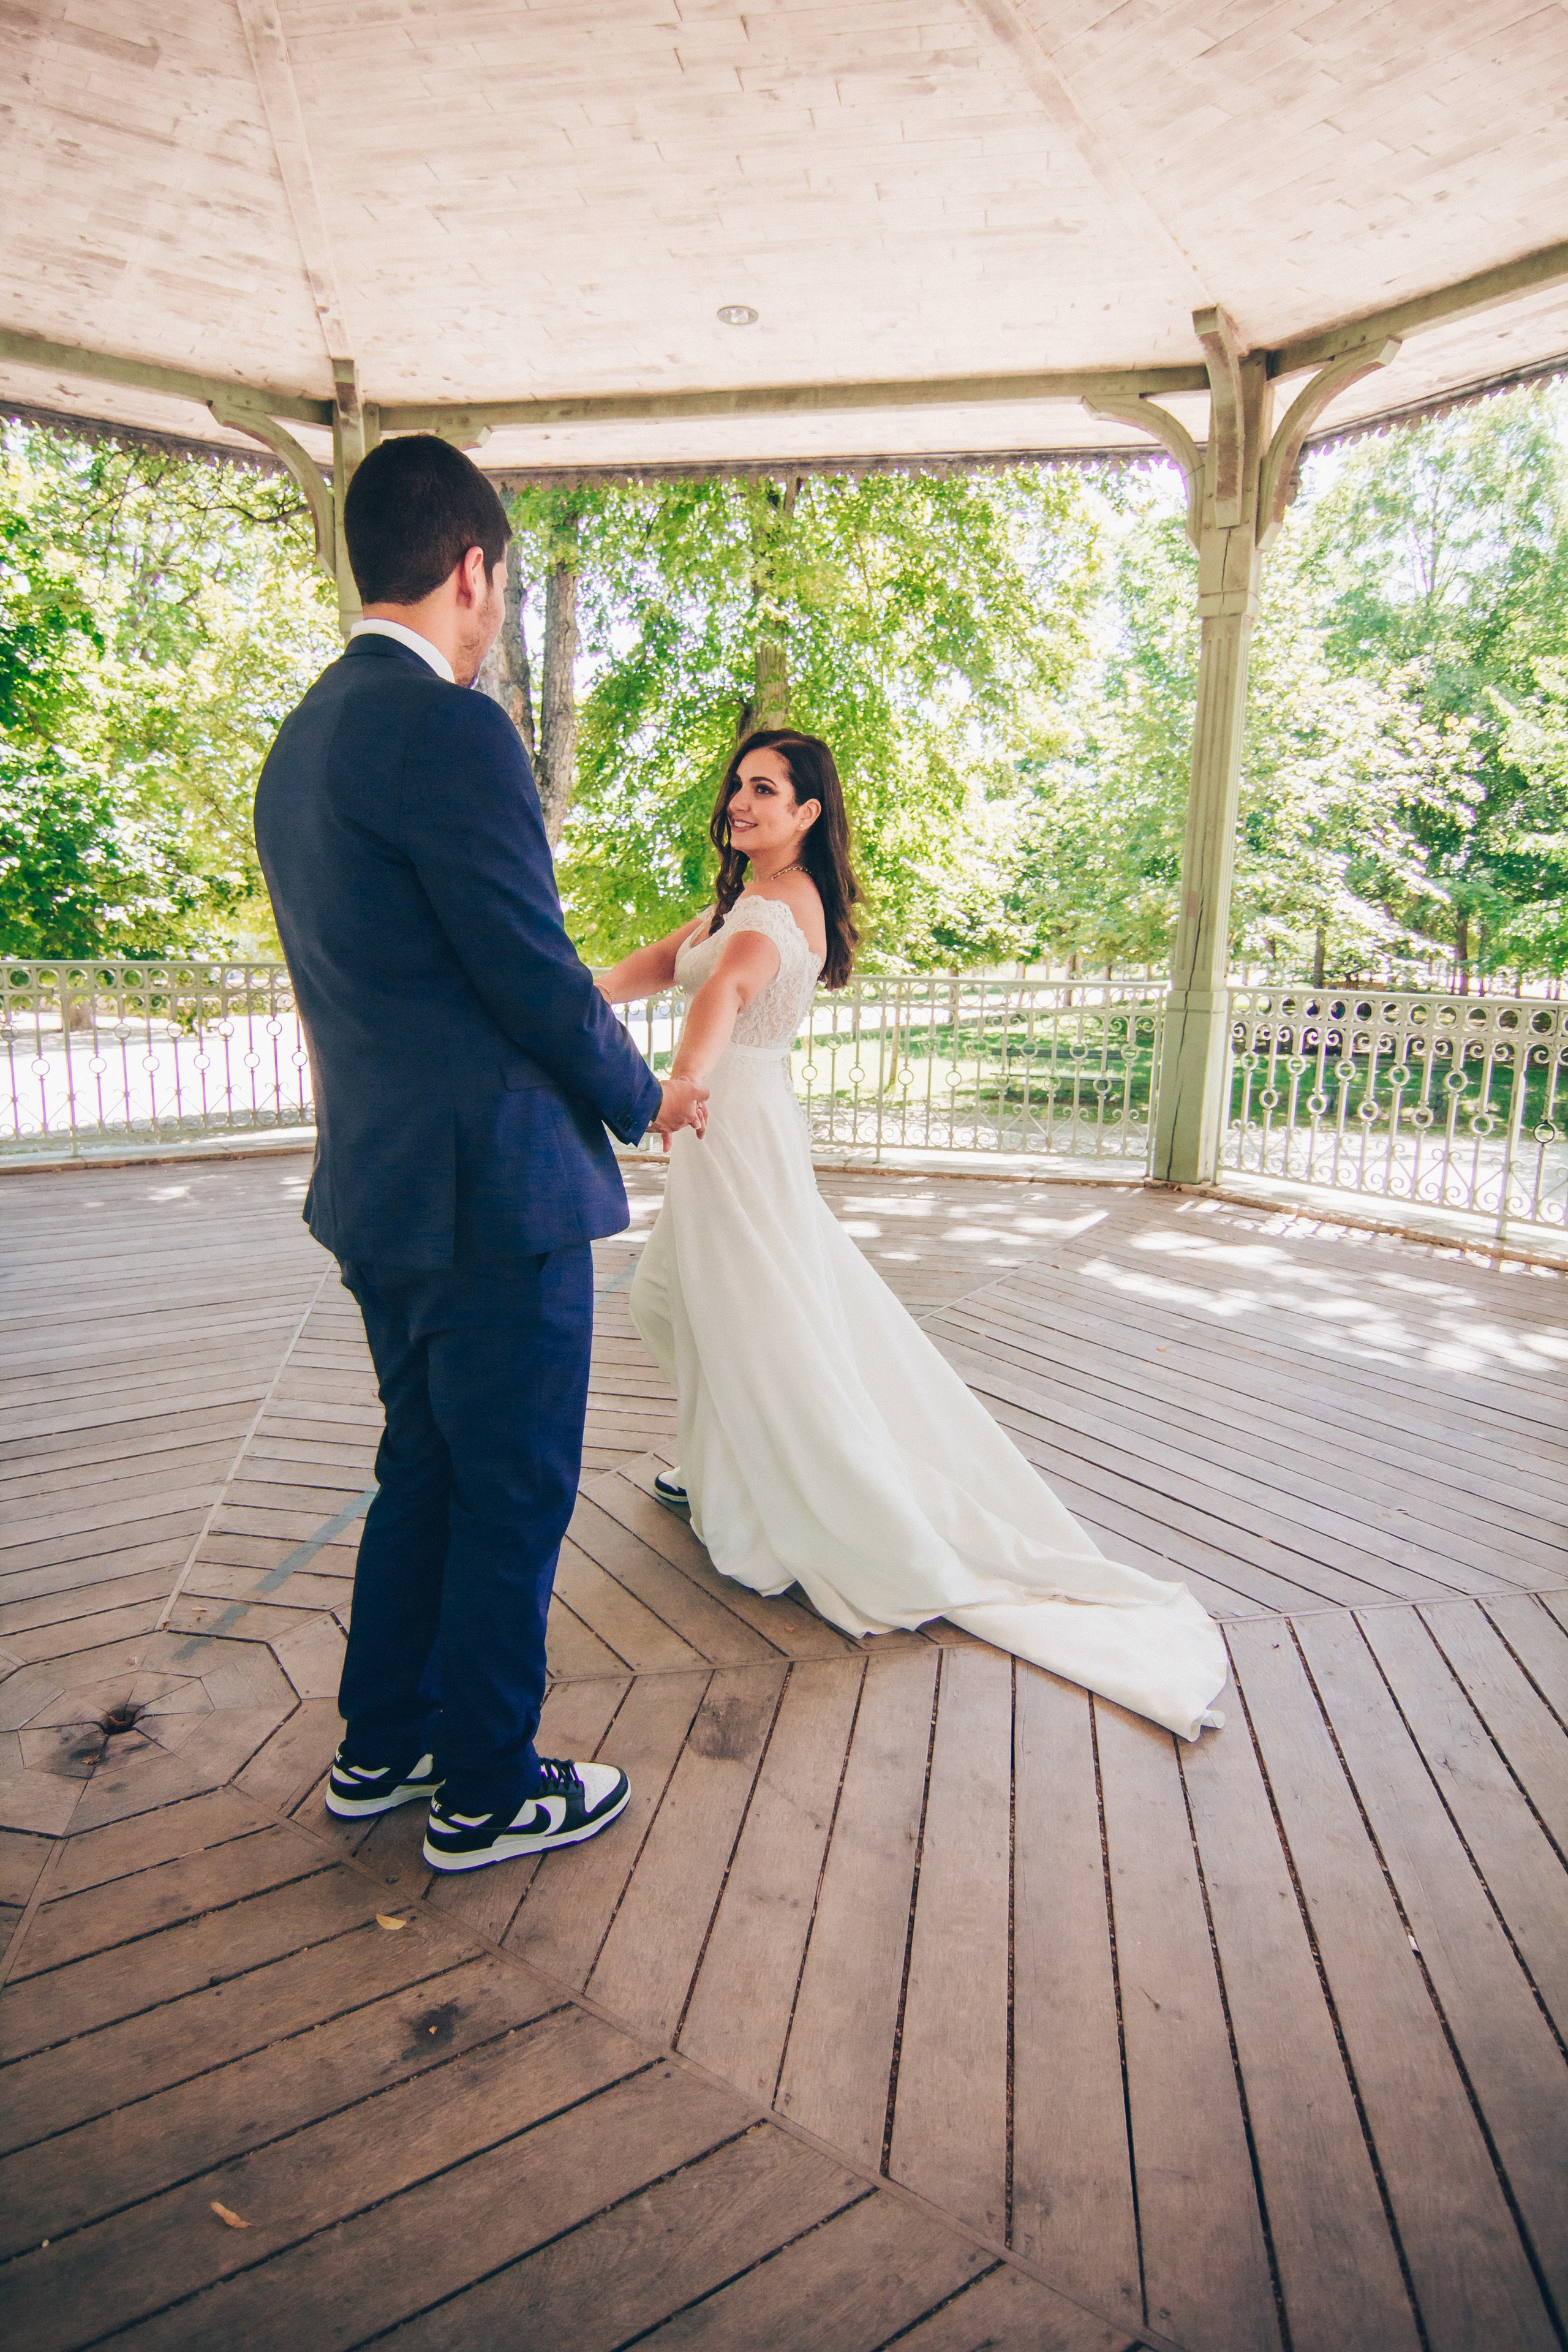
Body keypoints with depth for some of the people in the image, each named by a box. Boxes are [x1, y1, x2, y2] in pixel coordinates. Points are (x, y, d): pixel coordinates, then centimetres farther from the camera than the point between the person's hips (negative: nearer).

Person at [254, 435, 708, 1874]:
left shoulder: (303, 741, 13)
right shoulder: (449, 730, -18)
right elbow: (537, 975, -18)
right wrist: (646, 1098, 0)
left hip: (381, 1185, 10)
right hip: (492, 1190, -9)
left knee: (425, 1471, 23)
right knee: (515, 1496, 7)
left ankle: (382, 1743, 38)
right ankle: (486, 1792, 26)